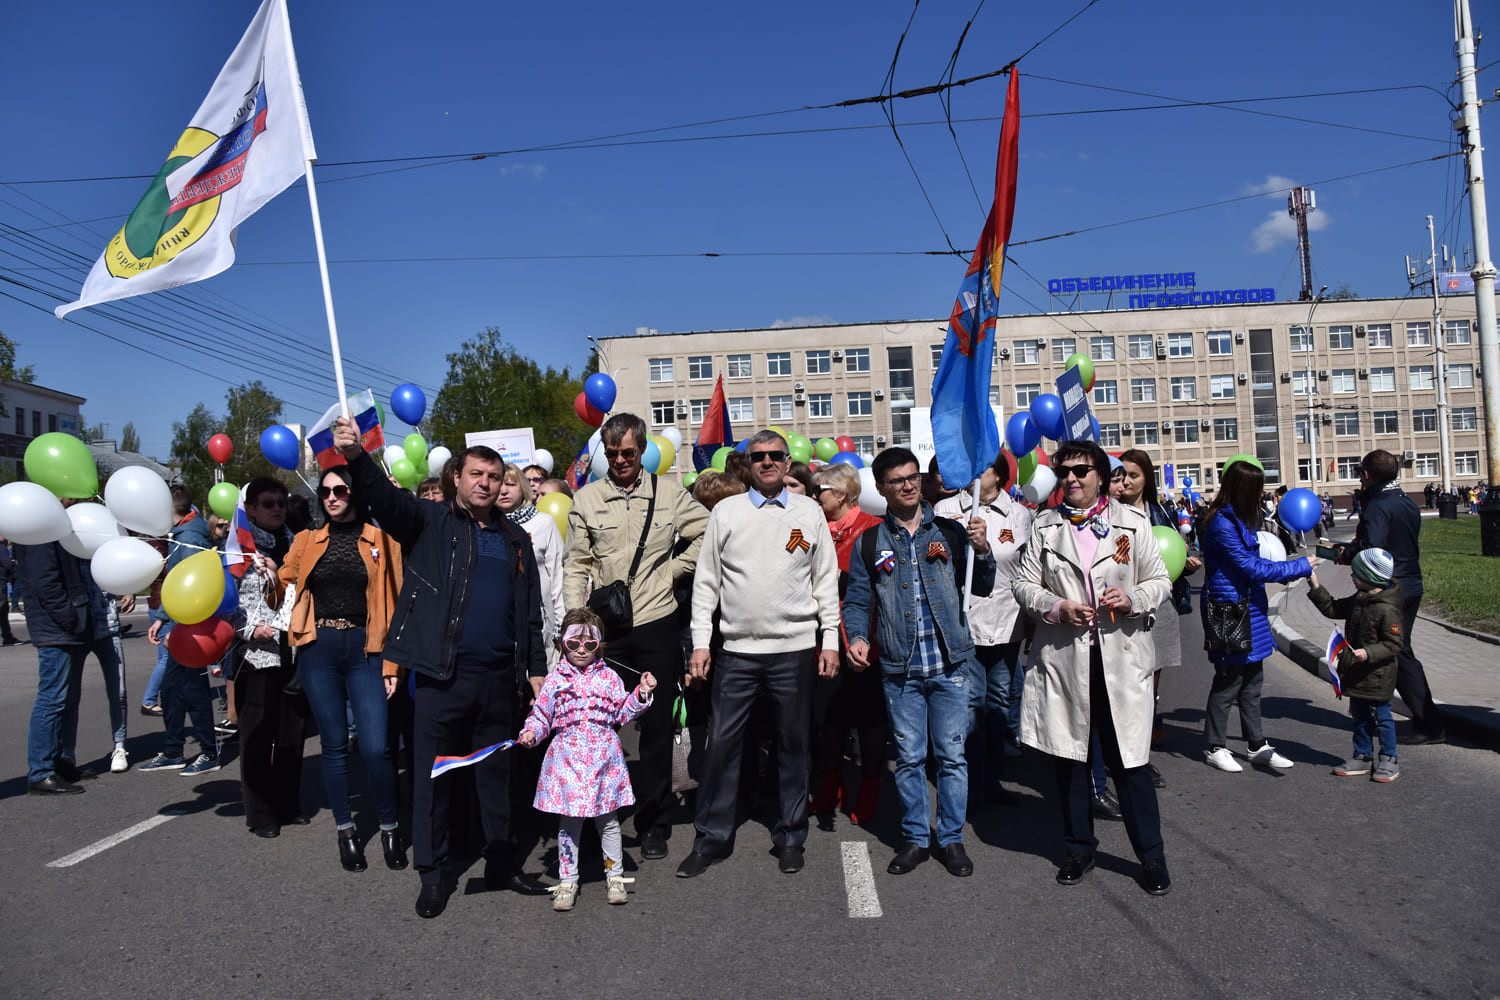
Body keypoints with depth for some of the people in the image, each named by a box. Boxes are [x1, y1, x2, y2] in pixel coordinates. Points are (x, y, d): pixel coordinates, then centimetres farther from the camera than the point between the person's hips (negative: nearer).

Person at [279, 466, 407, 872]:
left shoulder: (380, 539, 4)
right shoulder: (308, 540, 12)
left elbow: (393, 602, 1)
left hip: (364, 649, -2)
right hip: (318, 649, 2)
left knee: (375, 747, -7)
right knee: (334, 744, 7)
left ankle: (390, 829, 12)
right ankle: (345, 831, 23)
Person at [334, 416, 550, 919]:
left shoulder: (515, 539, 14)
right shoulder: (430, 521, 2)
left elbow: (530, 610, 16)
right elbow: (386, 498, -18)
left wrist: (536, 668, 12)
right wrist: (357, 456, -36)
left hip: (499, 676, 4)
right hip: (443, 674, -3)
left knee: (496, 771, 14)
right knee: (433, 773, 6)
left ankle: (501, 862, 28)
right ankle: (432, 873, 20)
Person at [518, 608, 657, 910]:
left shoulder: (609, 678, 5)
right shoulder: (555, 680, 2)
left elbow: (622, 713, 9)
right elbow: (541, 716, 6)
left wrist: (641, 694, -3)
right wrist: (530, 733, -12)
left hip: (604, 757, 1)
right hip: (568, 757, -1)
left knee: (608, 819, 10)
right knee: (569, 820, 6)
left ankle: (614, 875, 25)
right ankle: (568, 880, 20)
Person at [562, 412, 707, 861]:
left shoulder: (669, 493, 4)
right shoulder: (587, 498, 5)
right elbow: (576, 565, 4)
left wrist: (677, 568, 0)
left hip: (656, 624, 0)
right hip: (603, 628, 0)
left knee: (657, 728, 6)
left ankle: (654, 825, 19)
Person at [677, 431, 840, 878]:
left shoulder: (810, 512, 6)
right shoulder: (726, 511, 5)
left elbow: (826, 581, 8)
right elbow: (706, 581, 5)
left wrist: (830, 640, 1)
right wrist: (701, 642, -1)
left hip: (795, 648, 0)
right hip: (737, 649, 0)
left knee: (793, 744, 9)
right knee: (722, 742, 2)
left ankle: (790, 837, 24)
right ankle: (711, 838, 17)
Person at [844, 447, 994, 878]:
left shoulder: (949, 531, 5)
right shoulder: (870, 542, 6)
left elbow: (980, 588, 3)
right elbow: (858, 599, 9)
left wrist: (982, 551, -14)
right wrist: (857, 637, -9)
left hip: (950, 664, 0)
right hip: (900, 669, 0)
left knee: (952, 754, 6)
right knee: (909, 757, 8)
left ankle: (951, 838, 22)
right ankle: (915, 837, 24)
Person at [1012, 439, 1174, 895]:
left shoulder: (1132, 522, 6)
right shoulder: (1044, 525, 9)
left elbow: (1160, 582, 9)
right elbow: (1024, 583, 7)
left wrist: (1133, 597, -12)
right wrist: (1058, 607, -10)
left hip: (1121, 656, -2)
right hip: (1062, 656, 2)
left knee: (1130, 759, 0)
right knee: (1067, 755, 10)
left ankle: (1151, 854, 18)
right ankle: (1079, 847, 28)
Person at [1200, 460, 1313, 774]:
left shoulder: (1240, 519, 12)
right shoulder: (1222, 524, -19)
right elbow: (1251, 568, -18)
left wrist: (1287, 569, 7)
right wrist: (1300, 566, -10)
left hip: (1249, 608, 10)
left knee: (1252, 679, 14)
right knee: (1229, 680, 0)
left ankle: (1257, 746, 23)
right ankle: (1216, 748, 13)